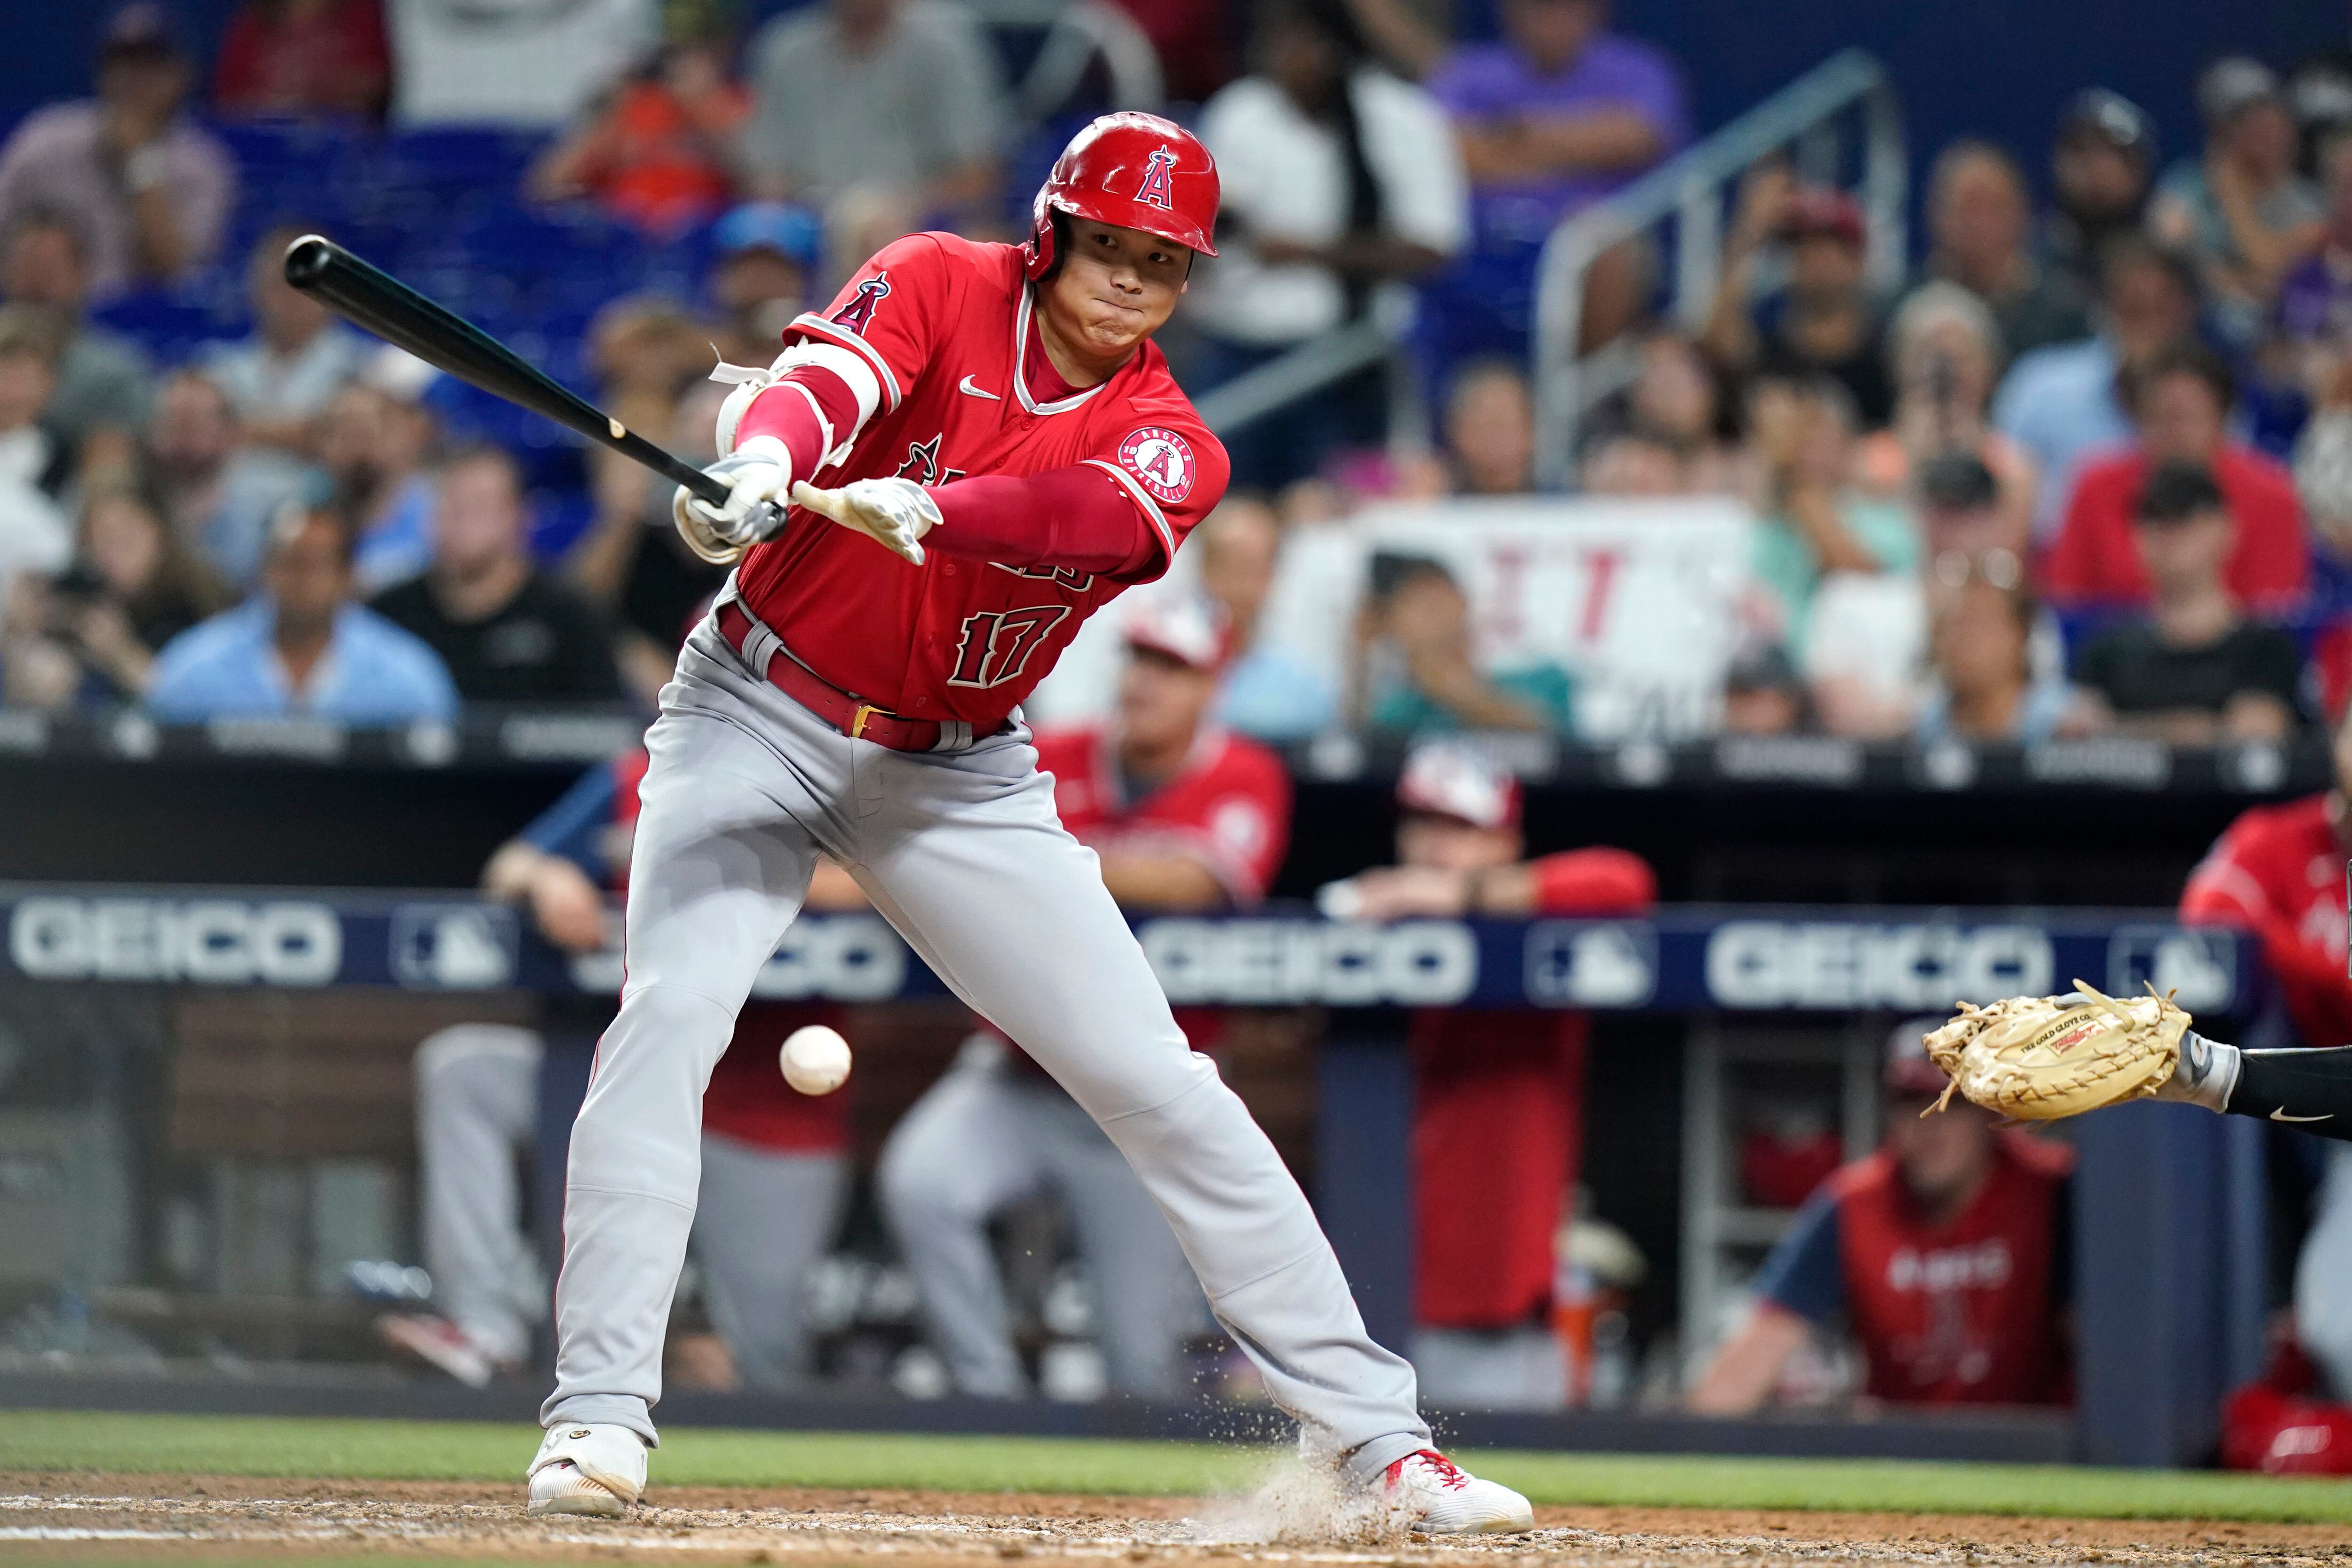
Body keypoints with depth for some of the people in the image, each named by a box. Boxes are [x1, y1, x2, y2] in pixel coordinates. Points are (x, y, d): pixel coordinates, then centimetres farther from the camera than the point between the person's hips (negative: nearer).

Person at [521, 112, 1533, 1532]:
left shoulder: (1171, 448, -7)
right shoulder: (941, 289, -8)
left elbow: (1090, 512, -31)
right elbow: (822, 382, -28)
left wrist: (917, 510, -51)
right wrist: (761, 468, -53)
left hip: (963, 777, 2)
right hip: (762, 716, -2)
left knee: (1159, 1081, -1)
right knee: (671, 1012, -23)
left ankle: (1377, 1433, 4)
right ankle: (599, 1415, -19)